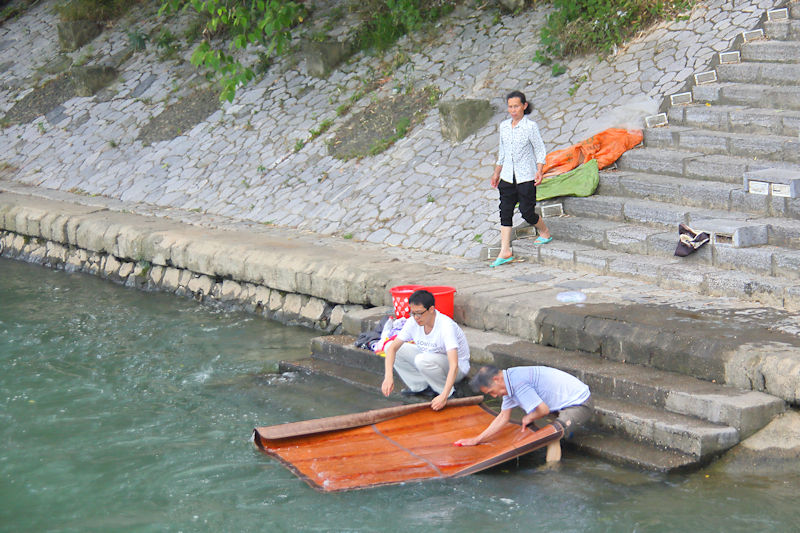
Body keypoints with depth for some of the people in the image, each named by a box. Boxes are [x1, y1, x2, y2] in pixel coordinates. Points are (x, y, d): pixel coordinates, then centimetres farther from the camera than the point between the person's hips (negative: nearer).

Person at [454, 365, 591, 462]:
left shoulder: (518, 383, -26)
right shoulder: (509, 384, 5)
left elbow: (543, 410, -24)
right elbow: (503, 418, 13)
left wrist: (528, 419, -3)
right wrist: (477, 440, 12)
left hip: (577, 403, -10)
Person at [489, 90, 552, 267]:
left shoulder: (530, 126, -9)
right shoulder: (504, 126, 8)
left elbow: (540, 151, -6)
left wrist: (539, 172, -17)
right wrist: (496, 173, 21)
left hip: (526, 177, -5)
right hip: (507, 177, 5)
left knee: (527, 212, -4)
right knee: (505, 212, 0)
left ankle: (545, 233, 26)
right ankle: (505, 252, 1)